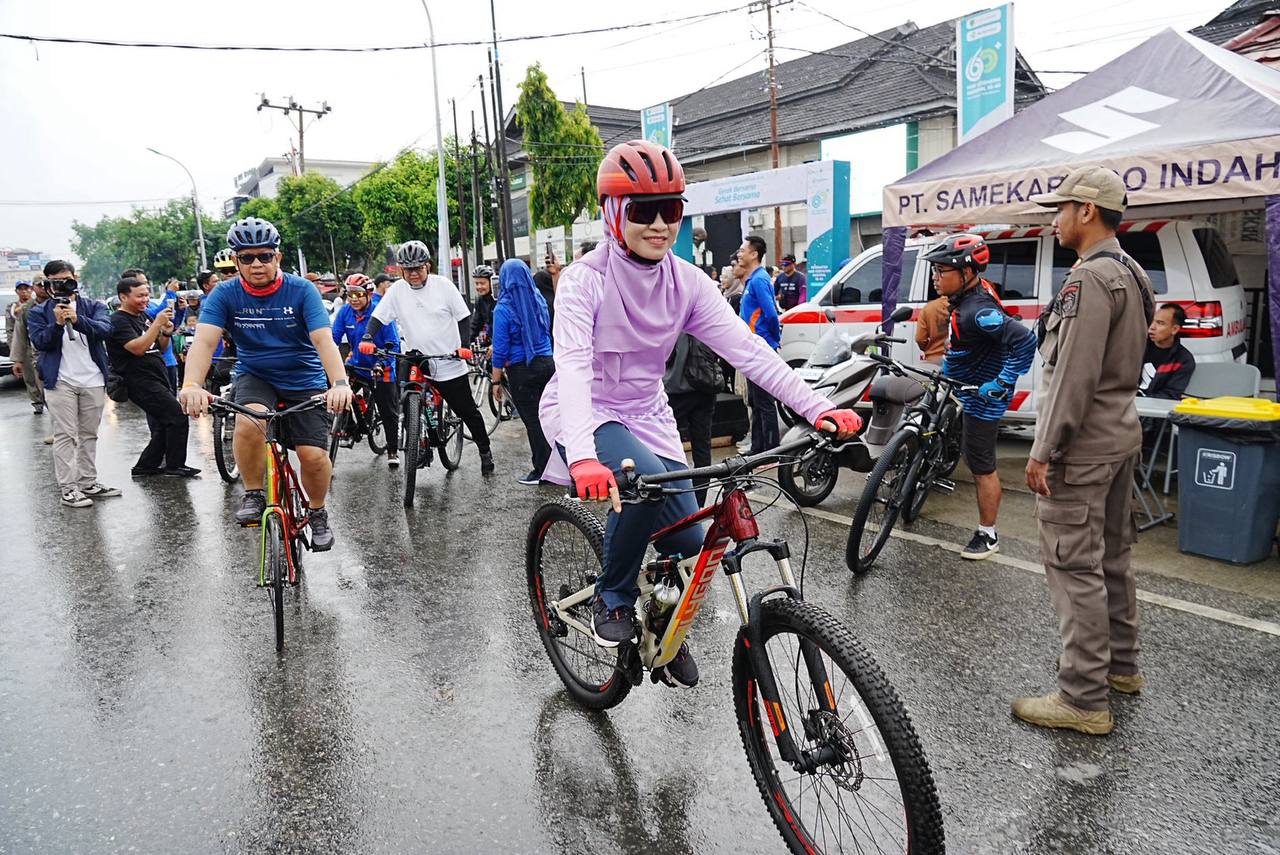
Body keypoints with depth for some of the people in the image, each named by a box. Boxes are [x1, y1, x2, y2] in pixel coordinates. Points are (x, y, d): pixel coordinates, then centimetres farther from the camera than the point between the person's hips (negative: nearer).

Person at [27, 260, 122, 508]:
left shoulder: (93, 306, 9)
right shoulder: (39, 312, 7)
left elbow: (105, 328, -9)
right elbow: (40, 342, -6)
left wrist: (77, 320, -25)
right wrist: (57, 324, -22)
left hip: (93, 382, 2)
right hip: (60, 383, -2)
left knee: (89, 435, 10)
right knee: (65, 436, -4)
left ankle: (88, 482, 18)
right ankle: (68, 488, -3)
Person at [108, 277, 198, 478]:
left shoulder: (143, 316, 17)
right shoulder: (118, 321, -9)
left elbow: (160, 348, 20)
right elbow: (138, 348, -23)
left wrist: (166, 333, -1)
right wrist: (157, 323, -24)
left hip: (157, 379, 9)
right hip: (141, 382, -9)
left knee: (163, 427, 10)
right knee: (178, 417, -15)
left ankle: (145, 466, 19)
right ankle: (175, 466, -6)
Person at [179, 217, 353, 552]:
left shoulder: (302, 290, -15)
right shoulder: (226, 294, -10)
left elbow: (324, 340, -27)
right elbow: (204, 341, -23)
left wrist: (340, 383, -45)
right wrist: (192, 385, -43)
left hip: (305, 380, -1)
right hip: (255, 377, 1)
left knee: (314, 455, -12)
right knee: (249, 423, -32)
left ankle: (317, 513, 18)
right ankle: (253, 495, -8)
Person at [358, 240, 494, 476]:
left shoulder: (443, 285, -4)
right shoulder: (397, 290, 1)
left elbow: (464, 317, -2)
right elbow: (378, 317, 1)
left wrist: (463, 346, -15)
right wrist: (367, 339, -18)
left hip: (449, 363, -2)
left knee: (467, 411, 4)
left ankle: (485, 451, 20)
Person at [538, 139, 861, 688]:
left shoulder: (685, 282, -6)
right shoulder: (585, 279, -19)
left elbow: (746, 348, -15)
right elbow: (573, 366, -33)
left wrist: (819, 408, -28)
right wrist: (583, 456, -51)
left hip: (646, 414, 5)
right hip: (584, 414, -4)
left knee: (688, 542, -6)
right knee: (645, 482, -35)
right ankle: (613, 600, -6)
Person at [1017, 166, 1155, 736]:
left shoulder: (1091, 278, -18)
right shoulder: (1131, 274, 15)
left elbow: (1073, 375, -24)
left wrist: (1043, 450, -20)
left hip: (1081, 445, -11)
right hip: (1120, 433, 11)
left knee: (1074, 567, -5)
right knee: (1111, 556, 20)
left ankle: (1085, 699, 2)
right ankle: (1121, 665, 34)